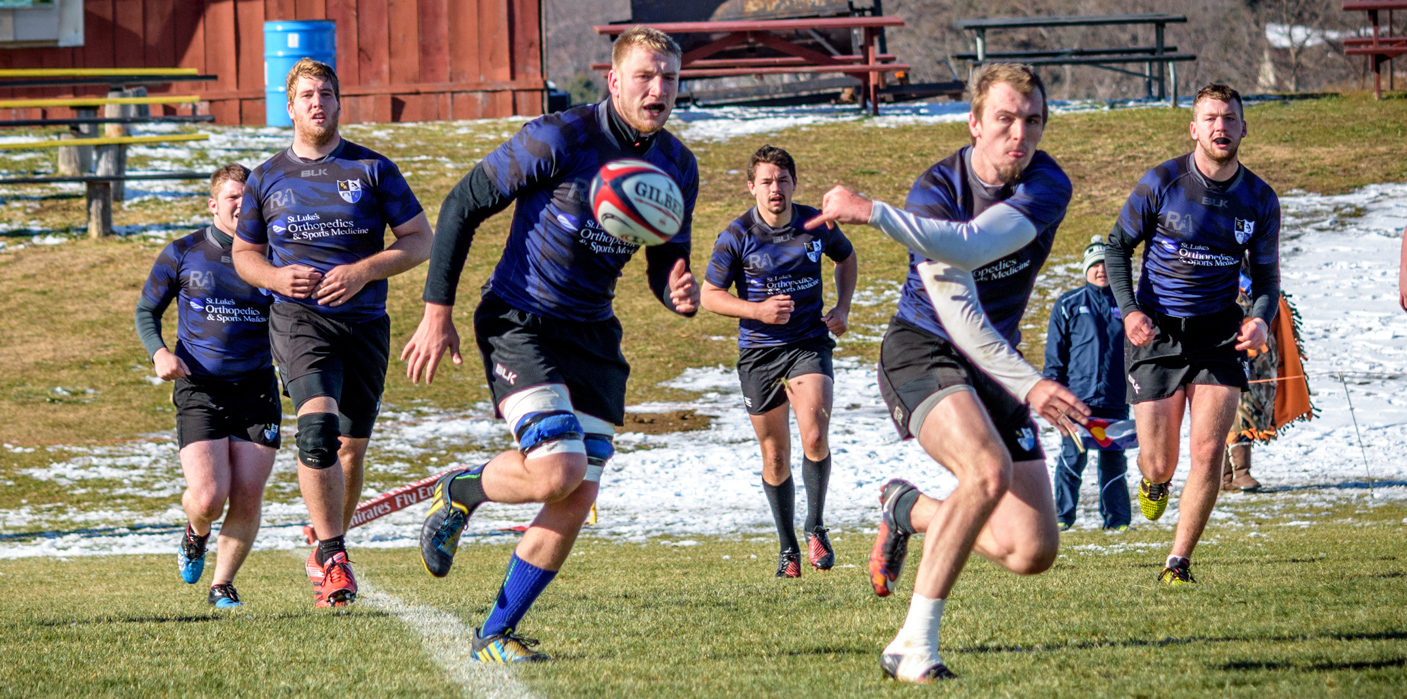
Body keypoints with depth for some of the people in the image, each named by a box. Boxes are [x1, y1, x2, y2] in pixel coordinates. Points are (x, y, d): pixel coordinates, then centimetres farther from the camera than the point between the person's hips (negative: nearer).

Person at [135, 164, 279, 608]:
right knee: (208, 499, -15)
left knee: (248, 501, -3)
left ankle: (223, 583, 19)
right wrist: (159, 353, -9)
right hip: (199, 389, -2)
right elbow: (146, 311, 10)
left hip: (257, 390, 2)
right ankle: (195, 534, 22)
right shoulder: (182, 255, 1)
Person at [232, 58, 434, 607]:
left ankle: (325, 551, 28)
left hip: (364, 321, 1)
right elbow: (244, 253, 20)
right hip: (298, 318, -1)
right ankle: (334, 556, -25)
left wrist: (364, 271, -12)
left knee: (351, 446, 6)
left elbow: (420, 240, 4)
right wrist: (276, 277, -3)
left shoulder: (372, 169, 6)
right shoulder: (267, 179, 11)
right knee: (318, 423, -25)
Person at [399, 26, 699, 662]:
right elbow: (462, 204, -11)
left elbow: (665, 265, 14)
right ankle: (460, 493, 8)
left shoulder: (676, 167, 2)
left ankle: (495, 634, 14)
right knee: (558, 472, -24)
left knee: (577, 501, -1)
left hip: (593, 336, 6)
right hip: (519, 321, -6)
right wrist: (437, 313, -12)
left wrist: (680, 294, -12)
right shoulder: (559, 139, -17)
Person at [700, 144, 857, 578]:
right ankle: (788, 547, 22)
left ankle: (815, 527, 2)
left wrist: (843, 308, 5)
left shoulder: (816, 225, -2)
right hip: (758, 352, 0)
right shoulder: (736, 237, -9)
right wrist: (759, 310, -17)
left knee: (815, 438, -20)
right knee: (775, 456, 6)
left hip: (809, 343, 0)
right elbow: (709, 295, -3)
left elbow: (846, 257, 19)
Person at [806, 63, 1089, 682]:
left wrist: (872, 212, -38)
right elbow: (957, 312, -22)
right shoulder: (937, 189, -16)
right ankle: (913, 647, -28)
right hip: (923, 349, -5)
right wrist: (1028, 384, -32)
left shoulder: (1048, 186, -11)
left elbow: (970, 245, -31)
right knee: (989, 471, -34)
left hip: (993, 362, 5)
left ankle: (910, 510, 26)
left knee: (1035, 551, -3)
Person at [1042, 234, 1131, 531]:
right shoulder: (1068, 305, 8)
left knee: (1114, 459, 2)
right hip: (1078, 394, -2)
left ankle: (1116, 518, 7)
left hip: (1115, 397, 2)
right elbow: (1055, 352, 8)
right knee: (1072, 456, -5)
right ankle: (1063, 515, 3)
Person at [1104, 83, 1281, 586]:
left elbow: (1265, 273, 10)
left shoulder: (1260, 200, -1)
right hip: (1156, 333, -2)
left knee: (1208, 451, -12)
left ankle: (1179, 563, 2)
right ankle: (1153, 479, 40)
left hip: (1218, 334, 2)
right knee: (1160, 464, 0)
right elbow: (1119, 246, 2)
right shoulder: (1161, 183, -9)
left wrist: (1261, 318, -11)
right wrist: (1129, 309, -12)